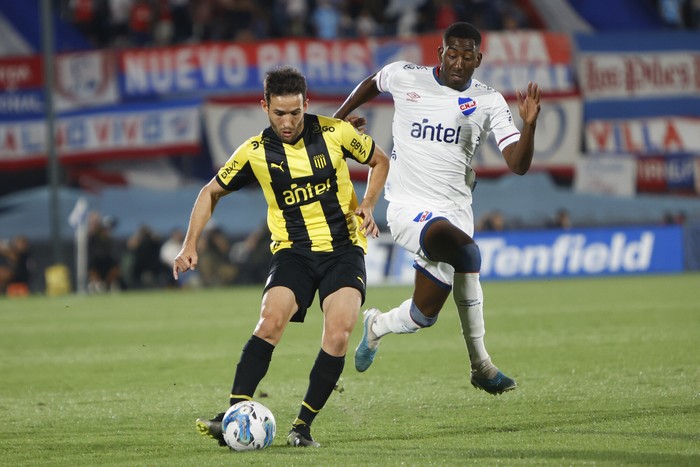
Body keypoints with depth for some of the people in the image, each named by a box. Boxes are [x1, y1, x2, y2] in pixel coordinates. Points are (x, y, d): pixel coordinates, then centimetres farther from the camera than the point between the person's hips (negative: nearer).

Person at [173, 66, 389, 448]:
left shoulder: (336, 133, -5)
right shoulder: (255, 152, -3)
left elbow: (379, 161, 13)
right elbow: (212, 192, 11)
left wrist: (368, 204, -4)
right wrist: (190, 244, 2)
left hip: (343, 248, 0)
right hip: (293, 250, 0)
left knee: (339, 331, -21)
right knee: (272, 319, -25)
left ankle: (303, 425, -10)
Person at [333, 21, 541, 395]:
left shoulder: (488, 102, -1)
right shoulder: (404, 77, -2)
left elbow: (518, 165, -10)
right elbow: (372, 83, 23)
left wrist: (529, 124, -26)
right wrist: (339, 116, 21)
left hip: (455, 209, 4)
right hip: (408, 207, -4)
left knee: (423, 315, 8)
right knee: (466, 252, -31)